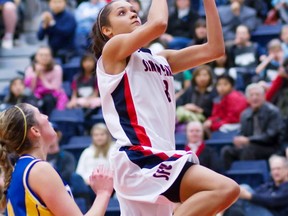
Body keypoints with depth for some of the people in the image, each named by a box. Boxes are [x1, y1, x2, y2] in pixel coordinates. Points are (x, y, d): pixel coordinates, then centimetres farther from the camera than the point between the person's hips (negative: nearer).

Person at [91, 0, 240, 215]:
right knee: (226, 189, -24)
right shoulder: (112, 50, 0)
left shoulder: (160, 60, 22)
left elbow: (214, 49, 14)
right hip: (139, 160, -8)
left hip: (159, 158, 8)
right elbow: (158, 23, -16)